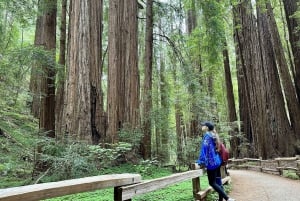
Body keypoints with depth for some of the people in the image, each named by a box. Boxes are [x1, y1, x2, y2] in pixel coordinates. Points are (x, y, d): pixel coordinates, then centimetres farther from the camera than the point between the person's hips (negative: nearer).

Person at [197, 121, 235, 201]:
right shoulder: (213, 135, 15)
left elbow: (204, 149, -16)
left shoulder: (207, 135, -11)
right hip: (217, 161, 9)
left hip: (211, 162, -9)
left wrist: (201, 162, -15)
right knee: (218, 182, 11)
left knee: (212, 183, -3)